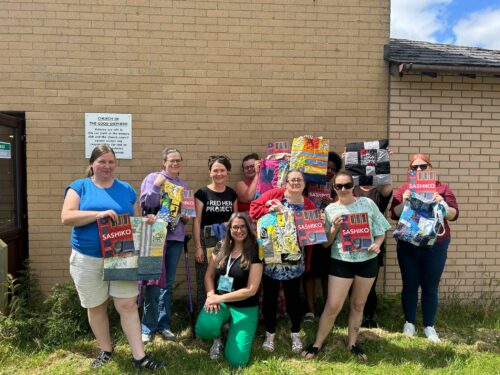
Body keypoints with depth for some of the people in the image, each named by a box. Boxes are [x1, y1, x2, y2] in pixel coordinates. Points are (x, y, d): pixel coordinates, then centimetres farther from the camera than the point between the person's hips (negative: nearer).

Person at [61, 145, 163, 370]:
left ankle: (139, 356, 10)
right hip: (87, 259, -1)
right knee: (96, 307, 13)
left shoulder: (126, 189, 8)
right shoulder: (79, 187, 0)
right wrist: (98, 214, -24)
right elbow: (66, 217, -12)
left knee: (128, 304, 0)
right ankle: (106, 350, 33)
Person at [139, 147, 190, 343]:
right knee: (154, 282, -3)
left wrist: (186, 217, 3)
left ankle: (164, 324, 21)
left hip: (175, 238, 5)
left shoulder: (183, 185, 16)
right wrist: (157, 185, -18)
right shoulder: (153, 178, 0)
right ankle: (148, 327, 10)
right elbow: (146, 204, -9)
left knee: (168, 283, 10)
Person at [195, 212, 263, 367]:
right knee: (203, 329, -31)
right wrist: (211, 295, -15)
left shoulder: (254, 253, -10)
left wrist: (220, 298, -15)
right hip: (218, 301, 3)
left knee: (236, 360, -13)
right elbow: (209, 275, 6)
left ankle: (231, 331, 20)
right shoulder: (221, 248, 3)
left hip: (245, 308, -2)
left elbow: (251, 290, -13)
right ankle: (218, 336, 8)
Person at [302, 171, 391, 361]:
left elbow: (381, 231, 5)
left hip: (367, 261, 2)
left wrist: (377, 244, -14)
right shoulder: (330, 209, -2)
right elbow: (325, 243, 0)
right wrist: (334, 228, -17)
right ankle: (317, 344, 17)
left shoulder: (367, 203, -1)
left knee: (358, 305, 16)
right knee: (332, 306, -2)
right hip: (341, 261, -1)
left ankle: (352, 343, 34)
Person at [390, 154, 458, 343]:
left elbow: (454, 215, -1)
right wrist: (404, 202, -18)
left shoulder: (442, 188, 4)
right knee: (410, 285, 8)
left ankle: (429, 326, 20)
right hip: (408, 246, 1)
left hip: (435, 246, 0)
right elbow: (394, 215, -2)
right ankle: (409, 323, 23)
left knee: (430, 287, 5)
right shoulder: (403, 189, 5)